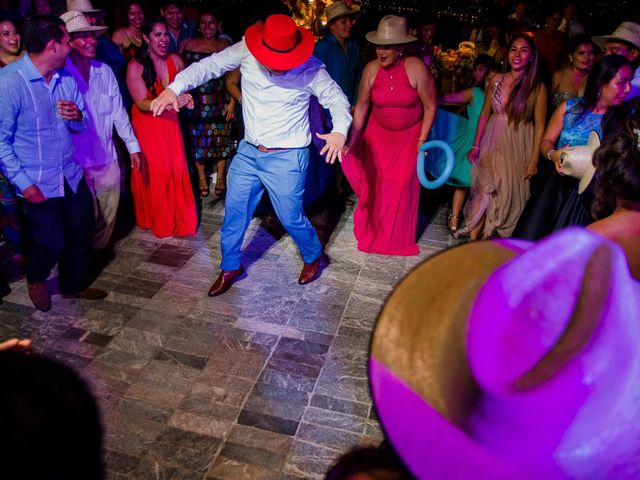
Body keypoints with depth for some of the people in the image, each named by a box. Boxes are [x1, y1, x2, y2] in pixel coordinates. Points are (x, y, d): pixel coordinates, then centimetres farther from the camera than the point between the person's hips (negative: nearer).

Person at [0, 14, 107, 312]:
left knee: (82, 231, 14)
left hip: (71, 175, 6)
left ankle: (73, 285, 38)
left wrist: (77, 116, -10)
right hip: (38, 184, -6)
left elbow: (82, 125, 13)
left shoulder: (66, 78, 3)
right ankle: (35, 279, 36)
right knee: (52, 243, 1)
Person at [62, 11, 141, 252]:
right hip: (77, 161, -4)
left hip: (108, 158, 4)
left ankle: (99, 252, 37)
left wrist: (132, 146, 6)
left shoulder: (104, 71, 3)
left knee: (109, 214, 15)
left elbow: (118, 111, 8)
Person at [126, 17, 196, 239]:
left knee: (176, 170, 3)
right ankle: (155, 221, 22)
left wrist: (186, 98, -13)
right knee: (152, 174, 3)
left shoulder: (175, 60, -4)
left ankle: (177, 218, 21)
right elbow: (142, 103, -18)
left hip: (170, 123, 3)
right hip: (147, 126, -3)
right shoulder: (135, 66, -14)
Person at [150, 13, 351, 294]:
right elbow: (210, 65, -9)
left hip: (286, 158, -4)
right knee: (234, 213, 11)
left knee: (291, 218, 5)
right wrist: (175, 87, -24)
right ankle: (230, 267, 33)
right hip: (248, 152, 4)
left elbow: (337, 99, -8)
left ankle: (313, 257, 36)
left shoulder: (311, 69, -15)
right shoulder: (246, 52, -8)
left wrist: (340, 130, -29)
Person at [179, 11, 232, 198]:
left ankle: (221, 176, 24)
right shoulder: (188, 45, 4)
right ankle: (201, 177, 23)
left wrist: (232, 102, -4)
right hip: (197, 102, 0)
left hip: (220, 101, 0)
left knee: (221, 138, 5)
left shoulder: (226, 46, 3)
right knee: (198, 139, 6)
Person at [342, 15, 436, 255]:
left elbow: (430, 106, -13)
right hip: (378, 134, 2)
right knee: (374, 182, 4)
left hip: (410, 135, -2)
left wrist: (422, 140, -12)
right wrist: (352, 142, -6)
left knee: (401, 186, 0)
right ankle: (372, 230, 32)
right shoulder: (371, 69, -15)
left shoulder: (416, 68, -23)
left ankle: (397, 238, 22)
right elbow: (361, 106, -5)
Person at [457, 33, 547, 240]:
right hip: (492, 143, 3)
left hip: (518, 146, -2)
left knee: (508, 192, 5)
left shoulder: (537, 87, -7)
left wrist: (534, 160, -10)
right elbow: (485, 114, 7)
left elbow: (540, 126, -7)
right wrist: (476, 145, 4)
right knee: (482, 190, 3)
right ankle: (474, 236, 13)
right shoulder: (497, 80, 3)